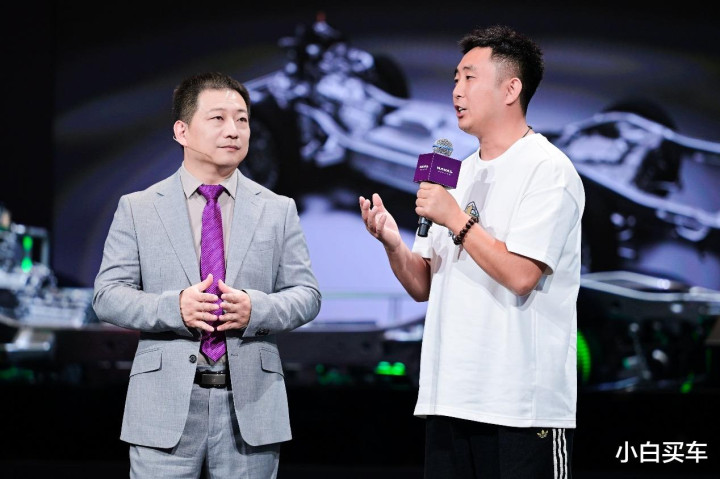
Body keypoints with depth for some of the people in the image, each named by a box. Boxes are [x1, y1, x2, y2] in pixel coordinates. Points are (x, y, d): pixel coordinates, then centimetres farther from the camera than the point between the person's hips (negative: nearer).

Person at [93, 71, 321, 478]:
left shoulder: (278, 210, 11)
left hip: (251, 402, 1)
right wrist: (175, 308, -16)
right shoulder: (137, 209, 7)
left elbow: (306, 295, 7)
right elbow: (109, 295, 1)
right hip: (166, 406, -1)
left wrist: (255, 309, -14)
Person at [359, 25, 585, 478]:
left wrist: (456, 219, -13)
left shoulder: (548, 169, -7)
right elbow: (423, 286, 15)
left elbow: (520, 275, -18)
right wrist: (392, 243, -4)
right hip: (449, 397, 7)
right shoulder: (458, 174, 16)